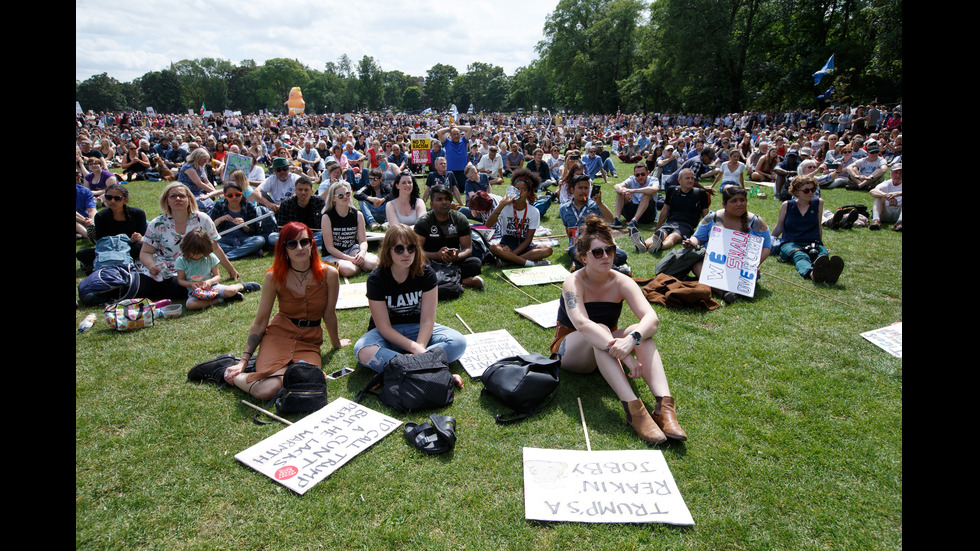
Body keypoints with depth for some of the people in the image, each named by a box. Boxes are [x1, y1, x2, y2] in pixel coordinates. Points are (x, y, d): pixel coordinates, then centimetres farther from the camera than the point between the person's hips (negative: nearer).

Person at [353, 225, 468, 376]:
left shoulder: (426, 274, -11)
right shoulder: (376, 279, -15)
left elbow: (427, 320, -13)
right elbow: (384, 327, -17)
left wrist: (420, 348, -31)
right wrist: (415, 348, -27)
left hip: (418, 329, 2)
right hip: (388, 334, -1)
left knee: (459, 342, -25)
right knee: (364, 352, -35)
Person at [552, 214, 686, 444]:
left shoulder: (622, 282, -11)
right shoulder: (574, 283, -20)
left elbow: (652, 318, -26)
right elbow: (581, 324, -39)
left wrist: (632, 339, -48)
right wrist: (623, 354, -50)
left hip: (604, 353, 4)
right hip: (571, 350, -3)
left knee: (640, 331, -26)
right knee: (598, 331, -36)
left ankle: (664, 405, -40)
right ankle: (633, 408, -46)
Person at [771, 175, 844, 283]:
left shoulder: (818, 203, 17)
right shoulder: (787, 205, 11)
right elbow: (779, 228, 22)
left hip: (813, 243, 2)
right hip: (790, 244, -2)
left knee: (823, 254, -36)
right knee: (800, 257, -39)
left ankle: (829, 272, -71)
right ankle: (812, 273, -74)